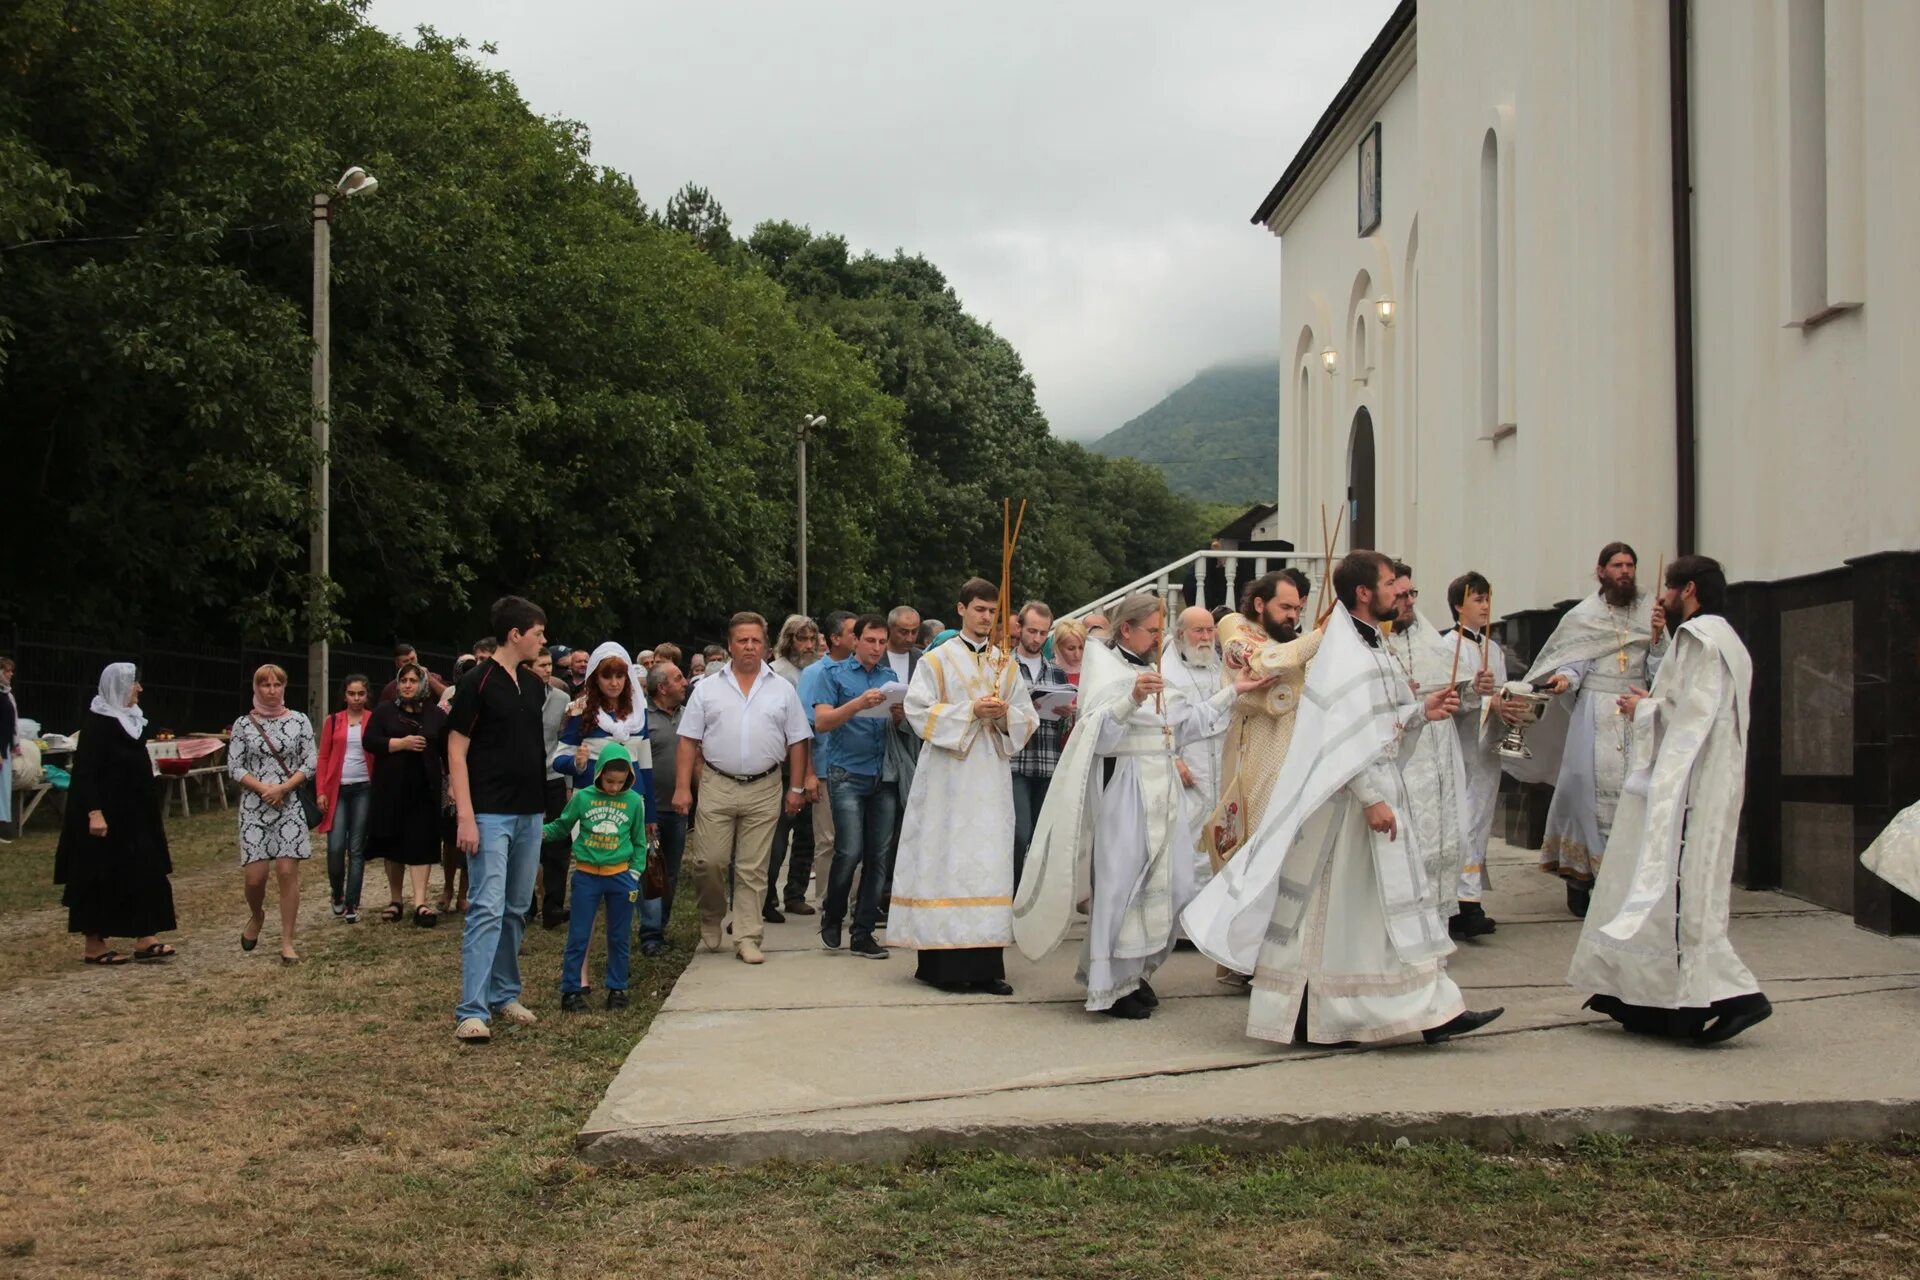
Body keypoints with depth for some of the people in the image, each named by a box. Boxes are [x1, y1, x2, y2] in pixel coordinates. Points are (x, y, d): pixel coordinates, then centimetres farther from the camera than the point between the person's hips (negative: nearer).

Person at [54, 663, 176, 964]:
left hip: (133, 812, 9)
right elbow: (84, 770, -19)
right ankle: (94, 946, 8)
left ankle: (144, 940, 8)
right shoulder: (97, 721, -14)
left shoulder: (131, 718, 10)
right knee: (102, 877, -1)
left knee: (144, 873, 5)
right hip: (105, 812, -9)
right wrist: (94, 812, -26)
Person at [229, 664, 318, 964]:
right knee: (255, 874, -4)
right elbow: (234, 767, 1)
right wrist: (263, 788, -13)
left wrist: (283, 788, -12)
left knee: (287, 871, -6)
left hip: (290, 805, 0)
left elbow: (310, 763, 1)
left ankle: (287, 942, 1)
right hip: (254, 805, 0)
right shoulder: (244, 724, 3)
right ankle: (256, 917, 30)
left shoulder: (299, 722, 3)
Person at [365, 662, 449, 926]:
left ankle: (419, 902, -12)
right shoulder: (384, 711, 6)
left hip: (424, 788, -1)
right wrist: (400, 743, -16)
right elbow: (370, 741, -5)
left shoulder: (436, 714, 7)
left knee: (422, 843, -7)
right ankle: (395, 899, 19)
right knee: (393, 842, 7)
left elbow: (447, 751, 8)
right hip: (391, 787, 1)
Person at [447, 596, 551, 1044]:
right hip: (490, 813, -7)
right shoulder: (477, 682, -9)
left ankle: (503, 994, 24)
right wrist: (465, 816, -17)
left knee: (516, 910, 13)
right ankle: (472, 1011, -12)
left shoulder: (534, 685, 11)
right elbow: (456, 750, -12)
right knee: (487, 909, -12)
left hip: (529, 812, 7)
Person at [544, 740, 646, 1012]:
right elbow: (562, 826, 8)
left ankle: (617, 989, 19)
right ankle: (571, 989, 9)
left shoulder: (634, 801, -1)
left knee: (619, 937, 8)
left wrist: (634, 876, 2)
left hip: (620, 876, 1)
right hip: (586, 875, -1)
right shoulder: (583, 797, -4)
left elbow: (639, 842, 8)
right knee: (578, 936, 2)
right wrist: (541, 832, -11)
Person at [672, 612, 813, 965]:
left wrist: (796, 788, 4)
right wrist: (682, 787, -3)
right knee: (709, 862, -3)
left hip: (764, 790, 0)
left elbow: (797, 742, 9)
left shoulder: (782, 690, 8)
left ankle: (747, 938, 9)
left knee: (753, 870, 3)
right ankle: (711, 918, 23)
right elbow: (689, 740, 4)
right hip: (717, 786, 0)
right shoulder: (708, 688, 6)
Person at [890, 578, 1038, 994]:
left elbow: (1027, 719, 12)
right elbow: (919, 711, -6)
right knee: (946, 860, -7)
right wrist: (970, 711, -14)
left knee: (990, 862, 0)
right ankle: (942, 963, -4)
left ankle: (985, 964, 1)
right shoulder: (937, 660, 4)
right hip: (948, 777, -4)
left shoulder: (1006, 664, 15)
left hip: (992, 776, 4)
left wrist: (1005, 715, -9)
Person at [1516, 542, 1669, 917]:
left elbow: (1659, 673, 9)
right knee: (1589, 785, -7)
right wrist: (1564, 678, -16)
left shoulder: (1649, 612, 10)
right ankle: (1579, 874, -2)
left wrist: (1657, 639, -7)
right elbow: (1572, 662, 4)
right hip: (1594, 713, -2)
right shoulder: (1583, 615, 4)